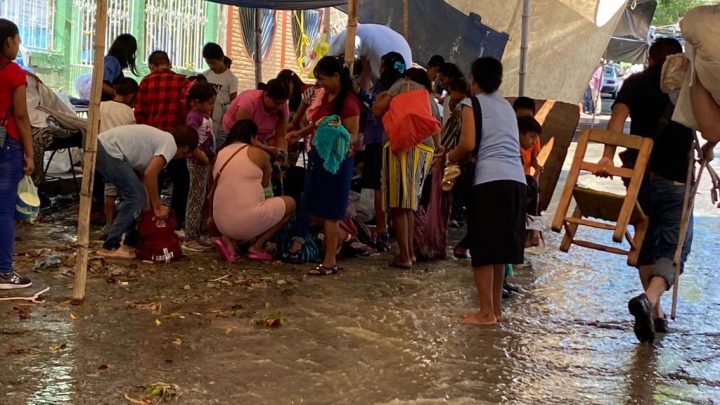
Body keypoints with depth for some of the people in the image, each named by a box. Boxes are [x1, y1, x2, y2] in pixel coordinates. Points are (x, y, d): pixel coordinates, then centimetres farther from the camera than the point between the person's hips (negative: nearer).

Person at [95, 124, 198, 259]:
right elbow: (150, 174, -16)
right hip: (110, 150, -10)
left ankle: (130, 243, 24)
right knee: (136, 198, -6)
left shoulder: (161, 138, 22)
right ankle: (110, 247, -4)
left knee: (132, 196, 18)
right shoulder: (170, 144, -6)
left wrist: (150, 207, 21)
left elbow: (143, 176, 23)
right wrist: (157, 206, -6)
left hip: (102, 145, 10)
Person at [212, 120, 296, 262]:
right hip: (248, 221, -6)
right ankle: (257, 247, 6)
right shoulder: (258, 153, -2)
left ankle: (229, 240, 8)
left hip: (222, 224, 7)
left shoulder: (219, 155, 13)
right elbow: (265, 183, 14)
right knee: (290, 203, 15)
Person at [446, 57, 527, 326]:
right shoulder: (507, 106, 23)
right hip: (516, 180, 6)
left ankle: (486, 313, 3)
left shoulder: (472, 104, 4)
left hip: (489, 181, -6)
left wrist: (451, 157, 11)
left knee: (483, 250, 2)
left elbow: (468, 144, -9)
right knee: (499, 248, 15)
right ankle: (496, 308, 21)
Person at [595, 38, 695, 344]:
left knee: (646, 244, 18)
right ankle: (649, 299, -27)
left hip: (642, 176, 2)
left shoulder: (636, 82, 8)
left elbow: (619, 114, -11)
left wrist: (608, 155, -22)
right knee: (673, 249, -1)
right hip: (677, 180, -2)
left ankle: (655, 312, 19)